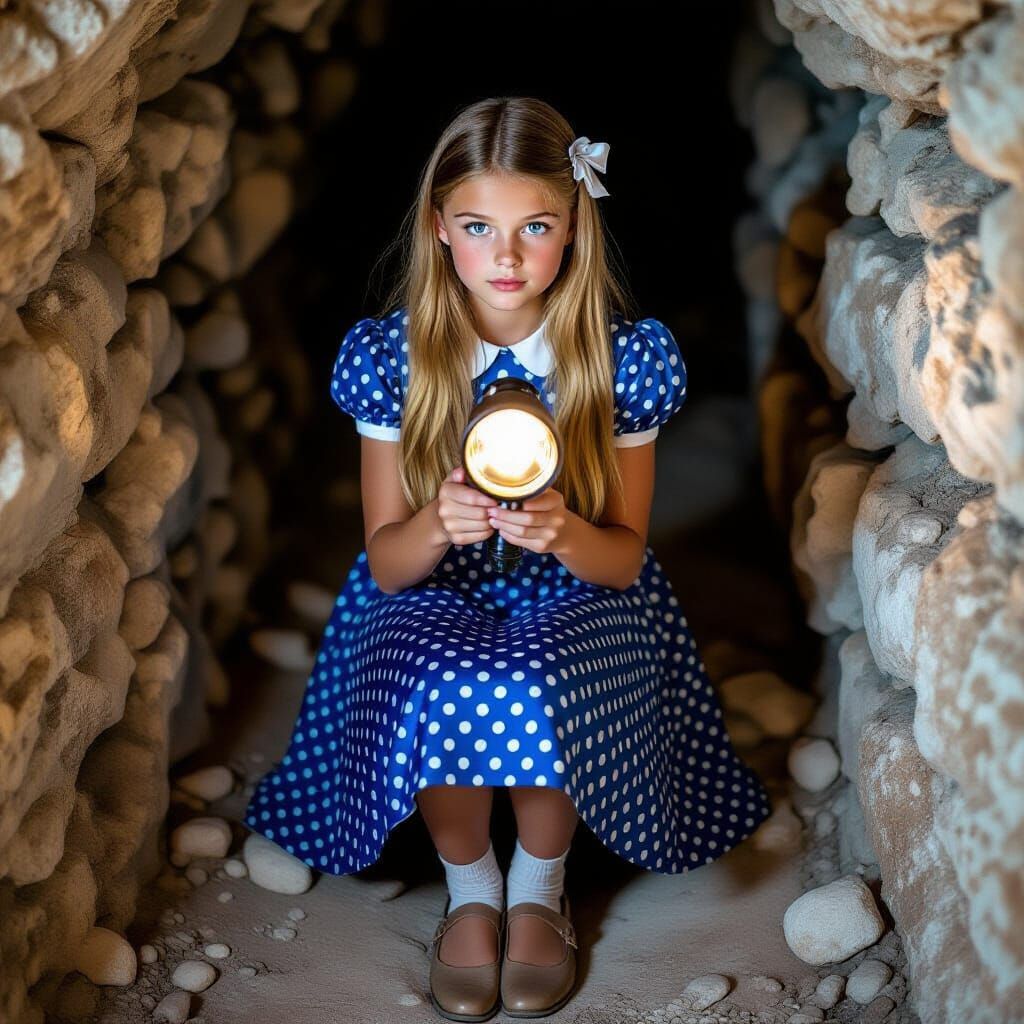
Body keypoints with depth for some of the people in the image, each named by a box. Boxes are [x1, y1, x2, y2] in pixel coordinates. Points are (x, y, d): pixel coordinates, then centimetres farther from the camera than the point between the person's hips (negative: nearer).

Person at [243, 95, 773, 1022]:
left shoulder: (626, 354, -11)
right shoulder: (390, 353, -10)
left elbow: (622, 558, -5)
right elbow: (387, 563, -5)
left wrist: (563, 532, -29)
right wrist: (437, 525, -29)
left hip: (577, 598, 0)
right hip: (434, 600, 1)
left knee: (534, 694, -34)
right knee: (435, 693, -34)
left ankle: (540, 888, -1)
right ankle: (469, 889, -1)